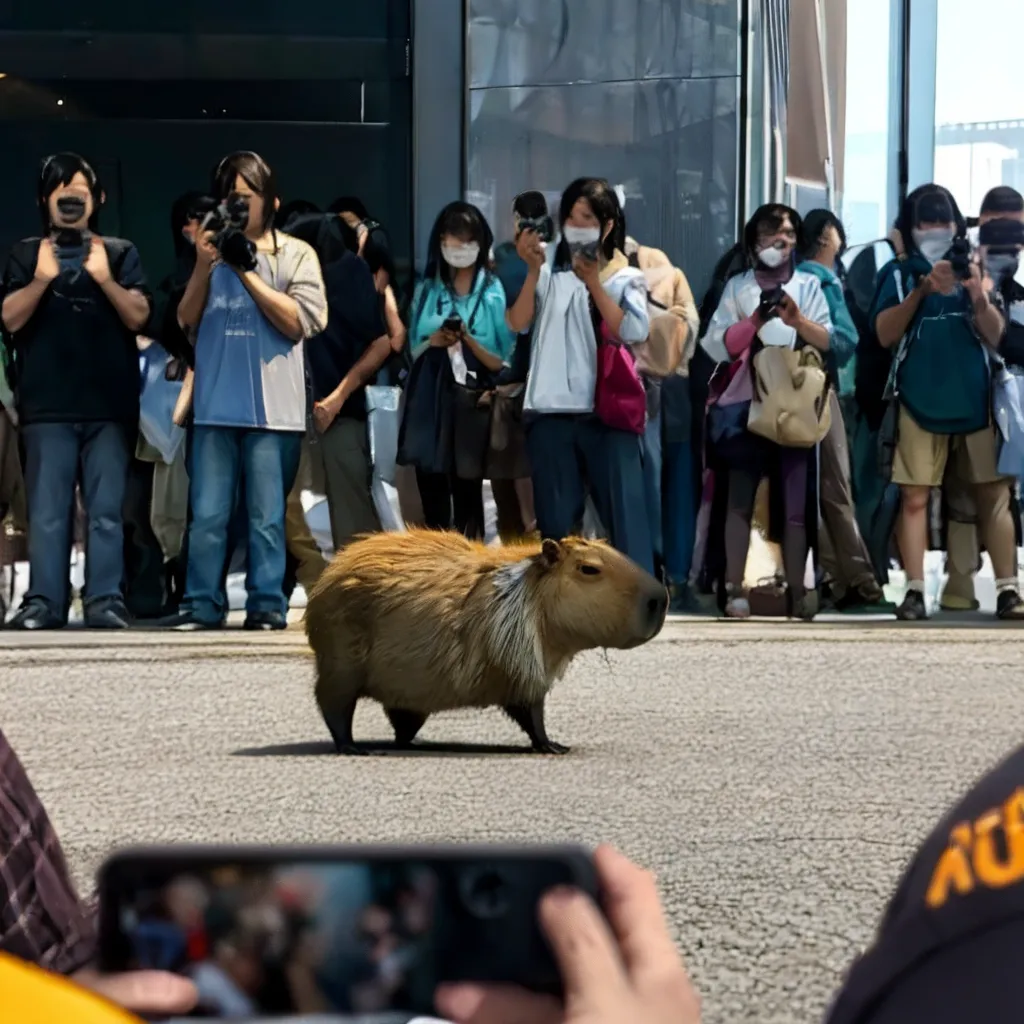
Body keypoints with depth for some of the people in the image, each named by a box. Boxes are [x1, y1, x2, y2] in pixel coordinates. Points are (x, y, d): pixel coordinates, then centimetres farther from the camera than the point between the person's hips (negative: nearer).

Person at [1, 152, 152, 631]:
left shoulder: (120, 253, 11)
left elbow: (138, 317, 2)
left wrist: (105, 279, -12)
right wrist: (42, 279, -12)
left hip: (110, 403, 0)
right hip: (47, 404, 0)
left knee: (107, 510, -3)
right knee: (47, 510, -4)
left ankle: (105, 601, -2)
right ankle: (44, 601, -2)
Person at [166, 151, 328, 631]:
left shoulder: (295, 254, 5)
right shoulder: (214, 250, 13)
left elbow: (299, 322, -6)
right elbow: (187, 320, 10)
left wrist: (247, 271, -8)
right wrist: (203, 268, -5)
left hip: (271, 408, -3)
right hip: (216, 405, 3)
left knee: (266, 515, -1)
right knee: (207, 514, 1)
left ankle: (267, 605, 3)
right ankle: (202, 604, 4)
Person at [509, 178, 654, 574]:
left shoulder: (624, 276, 8)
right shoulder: (549, 264, 5)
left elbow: (633, 331, -9)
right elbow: (518, 322, -6)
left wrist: (594, 281, -13)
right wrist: (534, 269, -15)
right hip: (552, 410, 1)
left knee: (625, 510, -6)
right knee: (556, 517, 5)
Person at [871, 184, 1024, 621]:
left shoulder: (973, 270, 9)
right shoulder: (899, 273, 7)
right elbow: (885, 335, -5)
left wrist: (979, 297, -17)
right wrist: (922, 290, -16)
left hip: (974, 401, 1)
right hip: (919, 402, -1)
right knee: (914, 496, -4)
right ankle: (915, 590, -1)